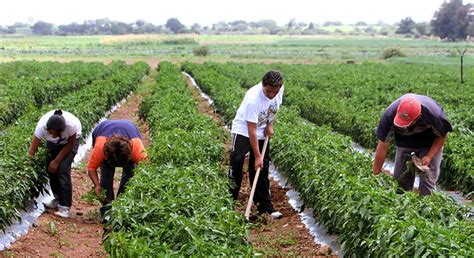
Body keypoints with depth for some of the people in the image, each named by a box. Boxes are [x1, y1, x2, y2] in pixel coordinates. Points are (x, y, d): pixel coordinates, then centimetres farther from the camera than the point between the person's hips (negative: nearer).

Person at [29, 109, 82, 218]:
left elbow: (70, 144, -20)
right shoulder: (42, 126, -37)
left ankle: (65, 208, -14)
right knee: (51, 168, -2)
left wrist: (56, 161, -18)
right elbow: (32, 150, -28)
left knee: (63, 169, -16)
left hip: (71, 139, -3)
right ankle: (58, 199, 20)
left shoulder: (71, 124, -41)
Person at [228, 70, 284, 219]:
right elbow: (251, 130, -31)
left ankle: (265, 207, 9)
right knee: (236, 165, -9)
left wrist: (270, 124, -4)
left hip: (263, 133, 5)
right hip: (243, 131, -5)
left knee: (262, 170, 6)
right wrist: (257, 156, -29)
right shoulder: (253, 99, -34)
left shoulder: (280, 90, -16)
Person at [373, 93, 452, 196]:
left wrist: (429, 157, -24)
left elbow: (442, 136, -15)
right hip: (404, 142, 2)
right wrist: (376, 174, -20)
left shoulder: (433, 114, -37)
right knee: (400, 179, 1)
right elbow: (383, 146, -23)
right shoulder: (390, 115, -33)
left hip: (430, 143, -2)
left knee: (427, 180, -10)